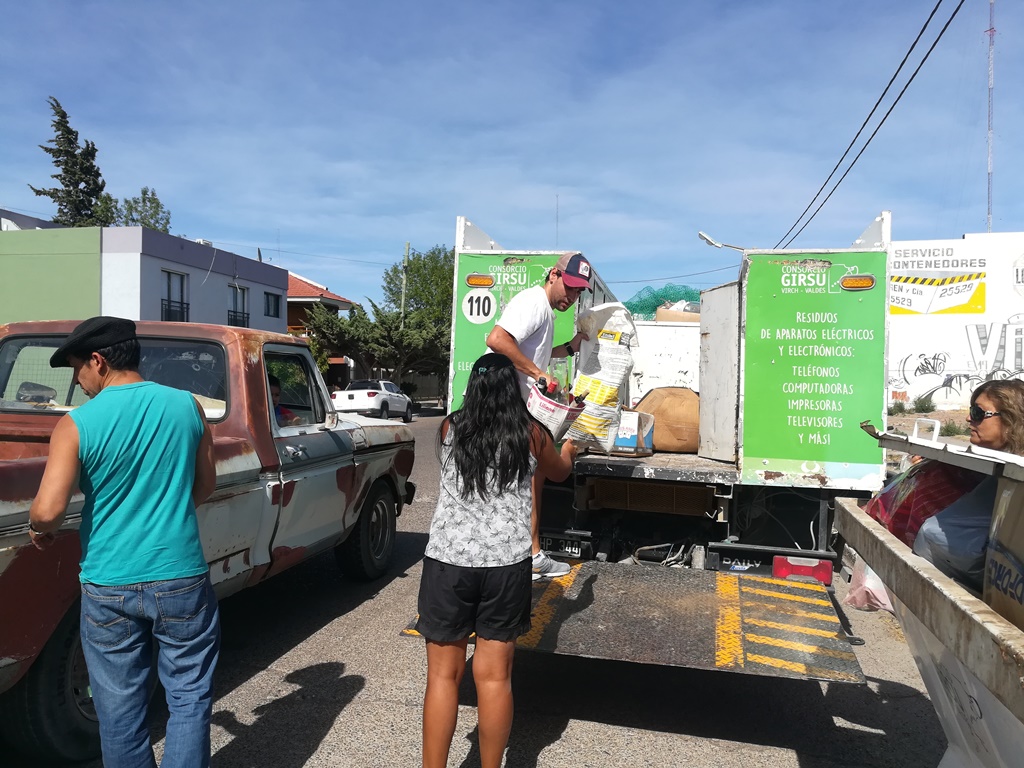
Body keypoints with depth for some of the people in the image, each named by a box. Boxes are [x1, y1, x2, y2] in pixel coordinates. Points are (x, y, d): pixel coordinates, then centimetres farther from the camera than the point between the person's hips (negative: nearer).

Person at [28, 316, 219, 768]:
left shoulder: (76, 425, -10)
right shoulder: (186, 406, -3)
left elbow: (47, 511, -16)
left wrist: (39, 530, 7)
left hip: (109, 589, -1)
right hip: (181, 579, 1)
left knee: (120, 706, 16)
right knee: (189, 696, 13)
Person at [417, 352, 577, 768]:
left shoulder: (449, 429, 4)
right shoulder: (531, 434, 2)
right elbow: (559, 471, 22)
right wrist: (567, 451, 46)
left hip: (447, 559, 0)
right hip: (506, 563, 0)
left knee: (443, 676, 10)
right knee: (494, 677, 10)